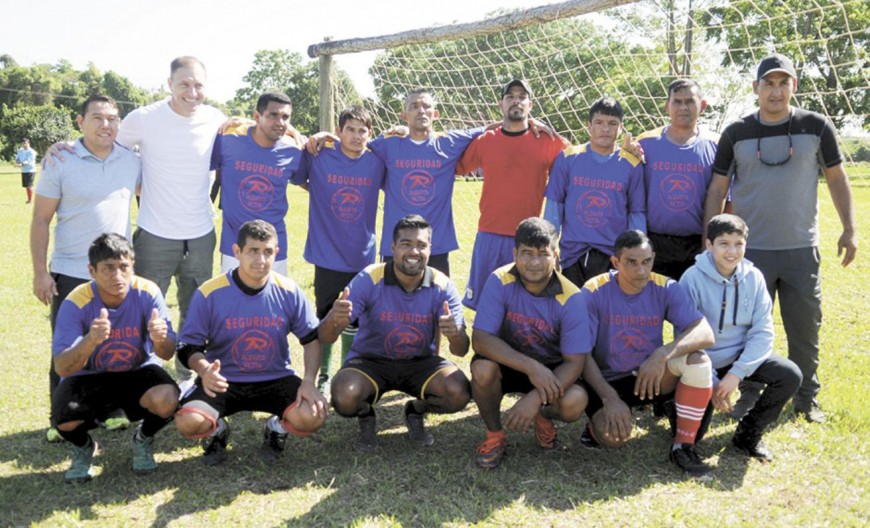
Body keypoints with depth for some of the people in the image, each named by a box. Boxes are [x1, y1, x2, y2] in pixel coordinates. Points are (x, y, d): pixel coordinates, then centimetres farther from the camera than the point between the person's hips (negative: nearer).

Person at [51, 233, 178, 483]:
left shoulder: (148, 293, -19)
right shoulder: (76, 303, -21)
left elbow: (167, 354, -18)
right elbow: (62, 368, -27)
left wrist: (160, 340, -44)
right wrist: (90, 340, -47)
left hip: (138, 372, 0)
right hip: (90, 377, 0)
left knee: (166, 399, -32)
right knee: (64, 417, -30)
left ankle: (143, 439, 6)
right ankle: (83, 447, 10)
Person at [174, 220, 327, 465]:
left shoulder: (289, 291, -7)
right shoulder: (210, 293, -12)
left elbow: (312, 338, 2)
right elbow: (189, 346, -6)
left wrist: (309, 381, -13)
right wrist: (204, 370, -29)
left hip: (276, 380, 1)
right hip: (223, 381, 0)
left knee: (312, 416, -26)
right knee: (188, 422, -28)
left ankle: (277, 428, 13)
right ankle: (217, 431, 13)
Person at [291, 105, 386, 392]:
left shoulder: (377, 162, -2)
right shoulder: (318, 157, -8)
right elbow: (296, 177, 6)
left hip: (362, 256, 2)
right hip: (327, 254, -1)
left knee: (354, 321, 13)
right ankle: (323, 376, 25)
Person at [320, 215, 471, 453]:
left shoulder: (442, 286, -13)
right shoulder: (369, 279, -18)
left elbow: (461, 351, -17)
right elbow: (327, 338, -22)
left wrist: (455, 335, -43)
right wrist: (333, 320, -48)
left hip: (420, 362, 2)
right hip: (370, 361, -1)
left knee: (459, 394, -26)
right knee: (344, 398, -32)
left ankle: (416, 411, 11)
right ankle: (366, 417, 8)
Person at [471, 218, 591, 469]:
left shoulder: (570, 298, -20)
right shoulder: (500, 281, -21)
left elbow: (574, 362, -20)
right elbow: (480, 339, -26)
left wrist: (536, 398, -34)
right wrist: (531, 367, -36)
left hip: (551, 368, 0)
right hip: (508, 362, 0)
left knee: (575, 402, -30)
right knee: (482, 368, -34)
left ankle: (542, 414, 9)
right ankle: (494, 435, -4)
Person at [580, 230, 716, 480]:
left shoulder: (667, 289, -10)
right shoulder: (594, 292, -15)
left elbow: (706, 334, -21)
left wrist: (664, 354, -38)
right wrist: (610, 398, -27)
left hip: (653, 376, 2)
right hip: (608, 380, -2)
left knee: (698, 360, -26)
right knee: (613, 436, -29)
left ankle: (683, 446, -13)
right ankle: (599, 420, 10)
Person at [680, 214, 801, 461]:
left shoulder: (753, 277, -6)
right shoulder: (693, 278, -17)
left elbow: (763, 331, -8)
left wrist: (737, 373, -20)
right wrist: (711, 381, -19)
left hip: (741, 355, 4)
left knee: (790, 376, -19)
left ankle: (748, 435, 1)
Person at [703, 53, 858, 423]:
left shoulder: (817, 127, 0)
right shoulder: (736, 134, -1)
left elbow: (837, 178, 8)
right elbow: (717, 190, 2)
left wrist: (849, 229, 4)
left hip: (802, 249, 1)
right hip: (751, 250, 0)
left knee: (805, 328, 9)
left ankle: (807, 397, 25)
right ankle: (749, 396, 22)